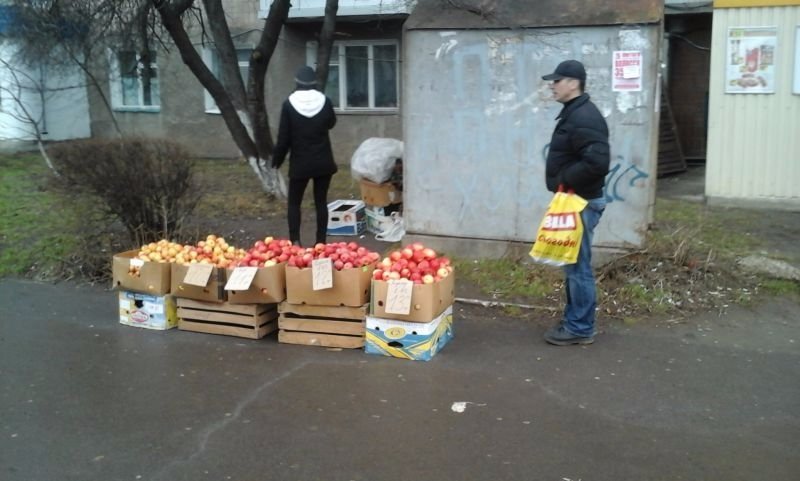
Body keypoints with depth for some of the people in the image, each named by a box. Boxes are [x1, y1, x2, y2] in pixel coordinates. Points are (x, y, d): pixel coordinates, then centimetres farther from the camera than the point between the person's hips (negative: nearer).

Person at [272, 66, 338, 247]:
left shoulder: (289, 104, -10)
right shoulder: (325, 101, -4)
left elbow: (283, 137, -6)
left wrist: (277, 159, 5)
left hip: (300, 163, -2)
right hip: (323, 161, 2)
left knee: (294, 202, 10)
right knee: (321, 201, 10)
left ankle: (295, 241, -2)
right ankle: (321, 242, 10)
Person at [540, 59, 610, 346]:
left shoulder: (584, 118, -19)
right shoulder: (573, 114, 15)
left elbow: (598, 162, -29)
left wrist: (565, 180, -19)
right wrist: (563, 182, 10)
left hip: (581, 203, -11)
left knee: (578, 266, -4)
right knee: (573, 265, 16)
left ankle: (580, 328, 5)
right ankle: (575, 322, 26)